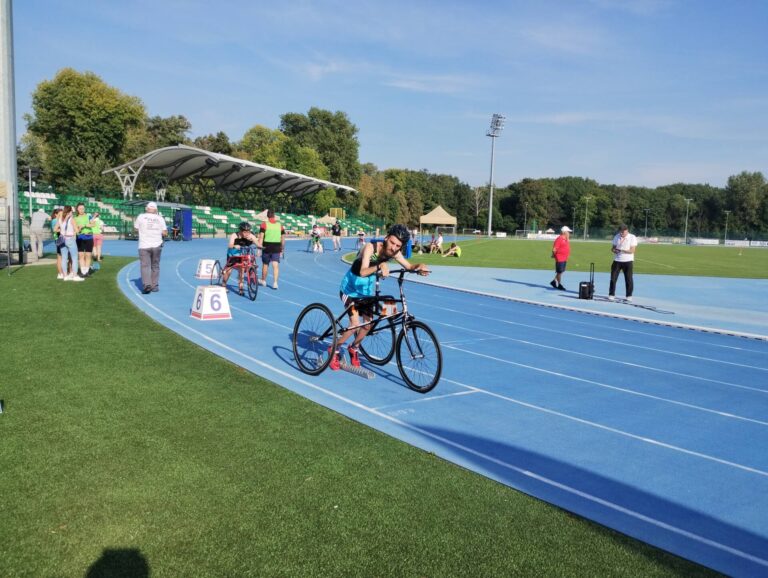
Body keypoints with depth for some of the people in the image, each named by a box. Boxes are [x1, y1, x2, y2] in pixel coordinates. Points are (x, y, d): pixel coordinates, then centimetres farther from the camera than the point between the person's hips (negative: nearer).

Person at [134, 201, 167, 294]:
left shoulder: (141, 216, -1)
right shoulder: (160, 218, 1)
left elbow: (135, 228, 10)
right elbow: (165, 233, -1)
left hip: (144, 246, -2)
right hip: (157, 245, 2)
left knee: (145, 266, -4)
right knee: (155, 266, 12)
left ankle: (146, 284, -21)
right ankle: (154, 286, 14)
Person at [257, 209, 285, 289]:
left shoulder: (264, 224, -4)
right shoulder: (280, 225, 4)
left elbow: (261, 237, -11)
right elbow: (283, 238, 7)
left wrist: (259, 246, -10)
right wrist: (282, 249, 16)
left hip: (267, 247, -1)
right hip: (277, 248, 1)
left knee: (265, 264, 15)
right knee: (276, 265, -1)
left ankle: (263, 280, 31)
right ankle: (275, 282, -11)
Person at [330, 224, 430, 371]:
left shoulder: (394, 252, -14)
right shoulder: (371, 247, -31)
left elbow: (409, 266, -9)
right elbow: (363, 272, -44)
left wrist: (419, 267, -31)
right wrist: (379, 266, -62)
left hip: (367, 290, 6)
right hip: (350, 289, -6)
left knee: (368, 325, 6)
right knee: (355, 325, -16)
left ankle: (353, 349, 33)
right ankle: (335, 350, 7)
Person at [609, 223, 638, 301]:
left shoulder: (632, 238, -6)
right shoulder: (617, 236, 8)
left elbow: (632, 250, -12)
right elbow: (613, 247, 12)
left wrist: (622, 250, -25)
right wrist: (614, 250, -12)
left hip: (628, 261, -3)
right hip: (617, 260, 3)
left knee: (629, 279, 0)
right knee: (613, 278, 0)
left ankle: (629, 296, 11)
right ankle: (611, 294, 8)